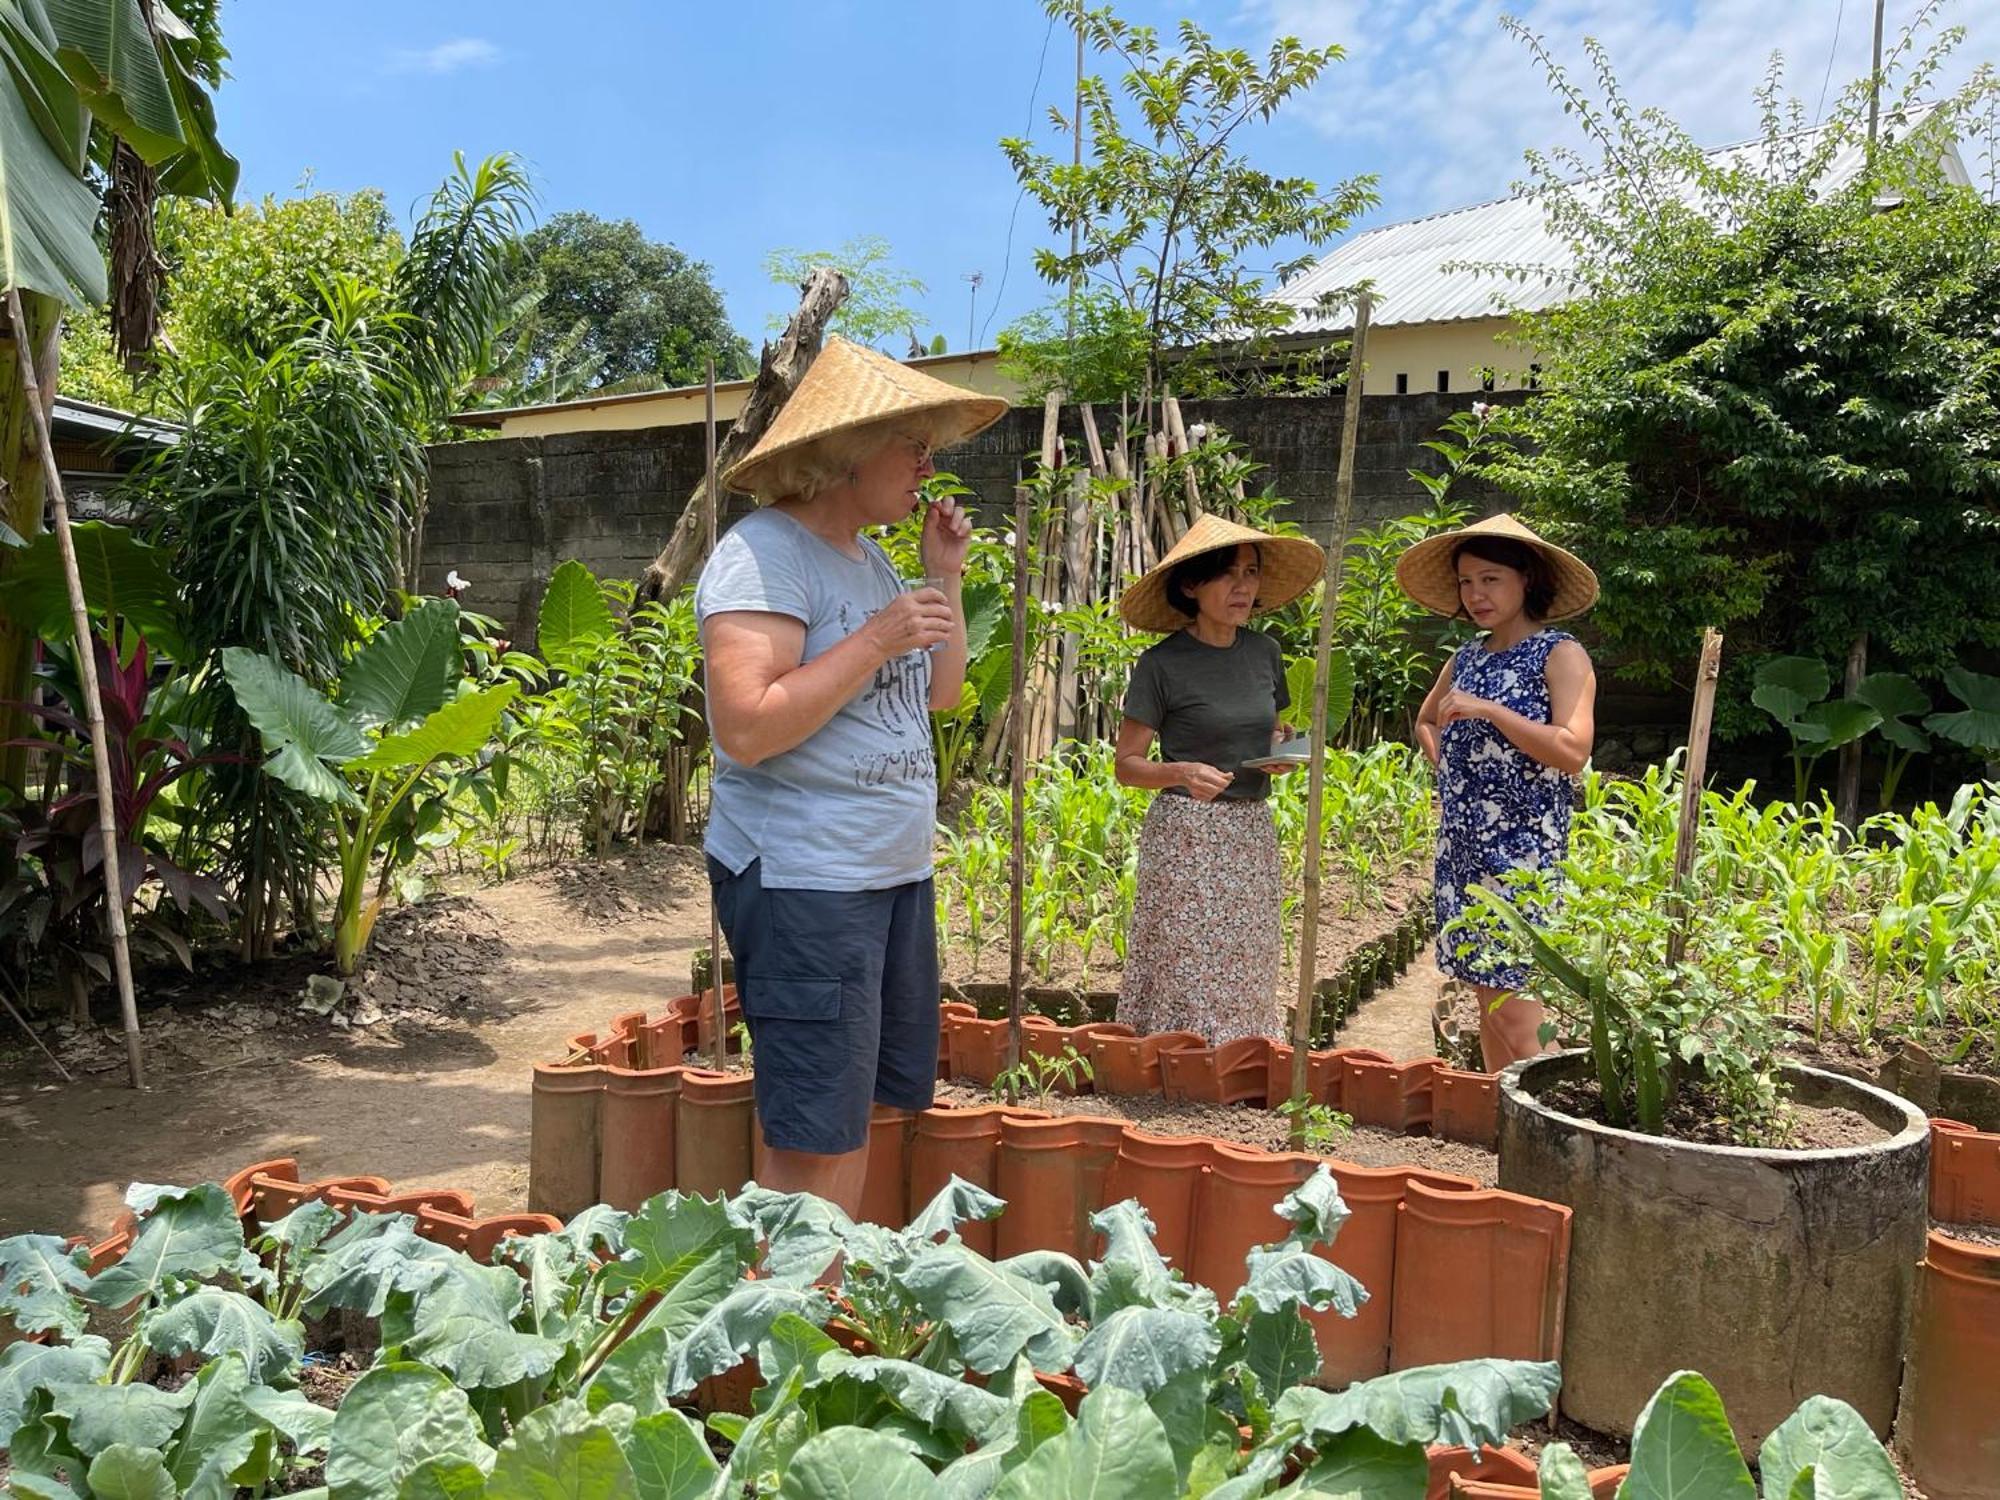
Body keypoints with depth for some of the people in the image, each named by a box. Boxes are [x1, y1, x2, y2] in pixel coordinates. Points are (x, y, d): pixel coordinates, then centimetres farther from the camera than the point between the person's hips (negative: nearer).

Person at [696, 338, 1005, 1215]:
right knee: (816, 1142, -5)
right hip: (802, 882, -10)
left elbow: (937, 694, 19)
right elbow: (746, 728, -25)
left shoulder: (869, 557, 14)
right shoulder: (764, 555, -14)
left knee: (874, 1107, 16)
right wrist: (876, 638, -22)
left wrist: (945, 580, 8)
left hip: (895, 874, 10)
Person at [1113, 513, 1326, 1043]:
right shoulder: (1163, 664, -10)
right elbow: (1127, 764, -6)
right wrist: (1182, 772, -25)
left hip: (1252, 833, 6)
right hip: (1186, 835, -6)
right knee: (1186, 978, -4)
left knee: (1244, 976, 10)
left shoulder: (1264, 651, 7)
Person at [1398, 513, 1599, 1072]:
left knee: (1513, 1009, -10)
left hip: (1522, 850, -7)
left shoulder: (1560, 655, -7)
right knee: (1485, 995, 12)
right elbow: (1426, 720, 31)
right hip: (1461, 846, 7)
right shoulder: (1466, 657, 13)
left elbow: (1573, 751, -19)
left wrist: (1489, 710, -20)